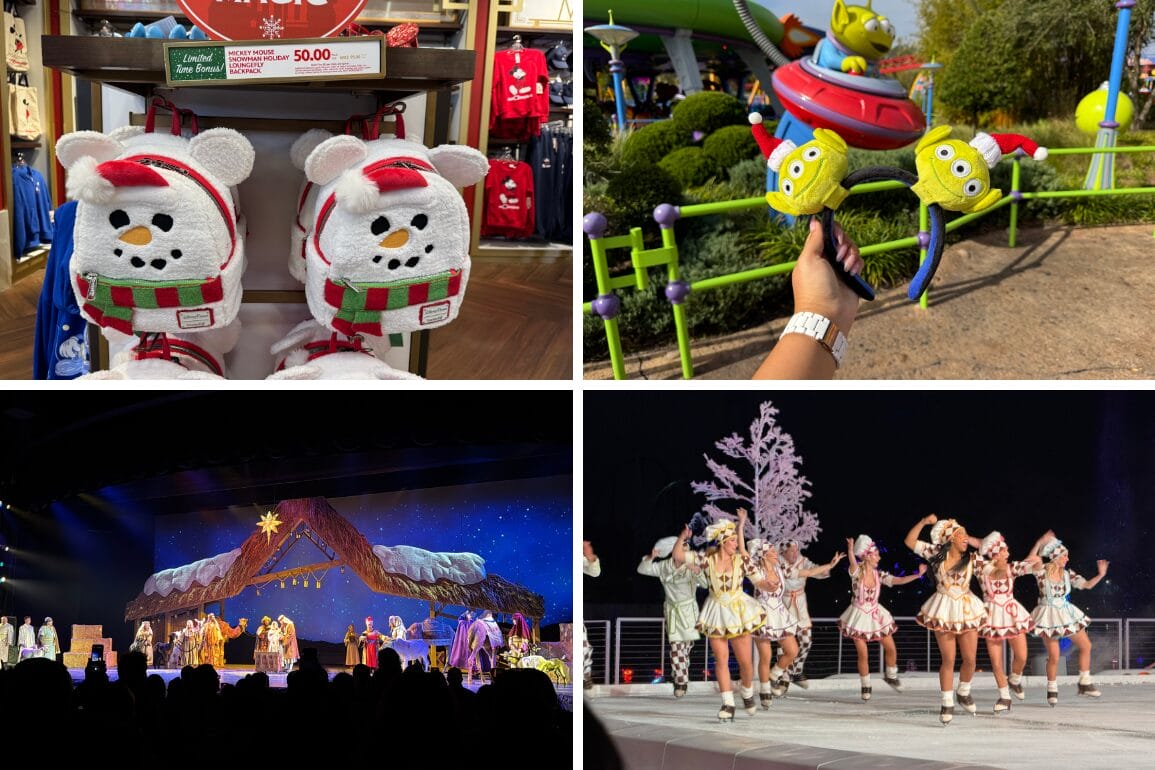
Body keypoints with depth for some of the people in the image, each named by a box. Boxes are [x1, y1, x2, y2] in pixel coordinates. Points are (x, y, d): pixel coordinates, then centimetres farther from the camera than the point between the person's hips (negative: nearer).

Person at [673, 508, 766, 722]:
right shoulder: (707, 560, -7)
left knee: (745, 661, 4)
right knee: (721, 660, -1)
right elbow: (678, 556, -9)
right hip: (717, 613, 0)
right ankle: (728, 704, 3)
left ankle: (747, 694, 30)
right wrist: (682, 538, -22)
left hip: (738, 612, 0)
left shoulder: (741, 560, -5)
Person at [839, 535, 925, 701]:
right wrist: (850, 549, -59)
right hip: (859, 616, -5)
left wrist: (918, 575, -19)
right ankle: (865, 686, 18)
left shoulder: (878, 575, -4)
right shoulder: (857, 572, -17)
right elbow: (852, 562, -38)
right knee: (863, 654, -1)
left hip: (875, 615, 5)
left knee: (891, 649, 6)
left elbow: (900, 580, -8)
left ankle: (890, 676, 32)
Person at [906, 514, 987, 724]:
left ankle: (964, 693, 30)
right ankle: (947, 704, 8)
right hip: (944, 611, -2)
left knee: (970, 659, 3)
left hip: (966, 611, 2)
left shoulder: (971, 559, 1)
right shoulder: (936, 554, -3)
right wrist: (924, 522, -13)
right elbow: (910, 541, -5)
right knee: (948, 659, -1)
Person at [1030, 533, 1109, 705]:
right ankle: (1052, 690, 13)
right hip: (1049, 616, -6)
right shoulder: (1042, 572, -13)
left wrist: (1101, 575, -13)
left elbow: (1087, 585, 1)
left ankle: (1085, 683, 19)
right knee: (1054, 656, -7)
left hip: (1066, 613, 6)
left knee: (1086, 646, 5)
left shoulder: (1067, 574, 0)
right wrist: (1040, 543, -29)